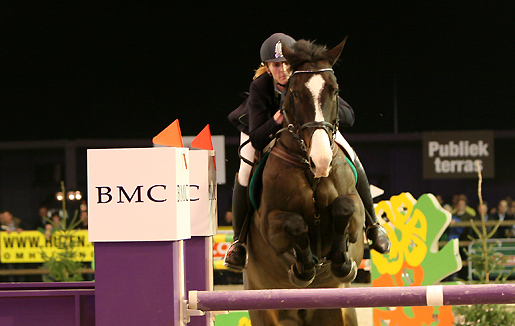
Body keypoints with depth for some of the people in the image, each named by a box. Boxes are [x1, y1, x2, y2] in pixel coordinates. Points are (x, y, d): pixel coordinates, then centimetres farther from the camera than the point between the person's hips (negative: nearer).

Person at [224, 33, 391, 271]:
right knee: (246, 172, -27)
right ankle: (239, 241, -11)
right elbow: (257, 140, -36)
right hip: (265, 128, -2)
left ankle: (371, 225, 9)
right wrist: (275, 122, -55)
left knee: (351, 160, -12)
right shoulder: (259, 88, -36)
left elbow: (348, 116, -34)